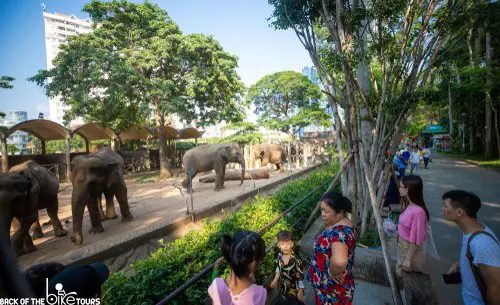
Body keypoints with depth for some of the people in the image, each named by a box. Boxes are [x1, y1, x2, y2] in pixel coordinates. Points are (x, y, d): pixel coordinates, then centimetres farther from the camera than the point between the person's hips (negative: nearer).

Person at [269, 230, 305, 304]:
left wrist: (301, 291, -12)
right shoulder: (279, 256, -15)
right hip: (283, 287, 5)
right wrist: (275, 280, 8)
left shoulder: (296, 260, -30)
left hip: (294, 288, -5)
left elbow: (300, 276, -19)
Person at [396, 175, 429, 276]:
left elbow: (415, 239, -24)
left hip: (411, 252, -8)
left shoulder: (418, 211, -29)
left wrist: (408, 259, -18)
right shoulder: (409, 206, -3)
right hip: (402, 249, 8)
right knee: (400, 275, 23)